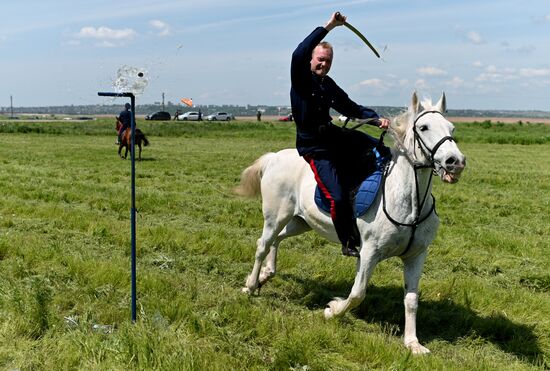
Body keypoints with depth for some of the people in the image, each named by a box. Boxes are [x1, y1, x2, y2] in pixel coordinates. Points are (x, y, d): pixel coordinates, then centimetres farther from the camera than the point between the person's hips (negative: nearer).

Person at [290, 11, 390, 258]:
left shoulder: (329, 85, 11)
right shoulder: (301, 79, -9)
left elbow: (351, 108, 14)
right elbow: (299, 54, -29)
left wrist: (377, 119, -3)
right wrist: (328, 27, -31)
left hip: (334, 136, 7)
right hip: (314, 147, -7)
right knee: (338, 197, -18)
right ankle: (350, 244, -1)